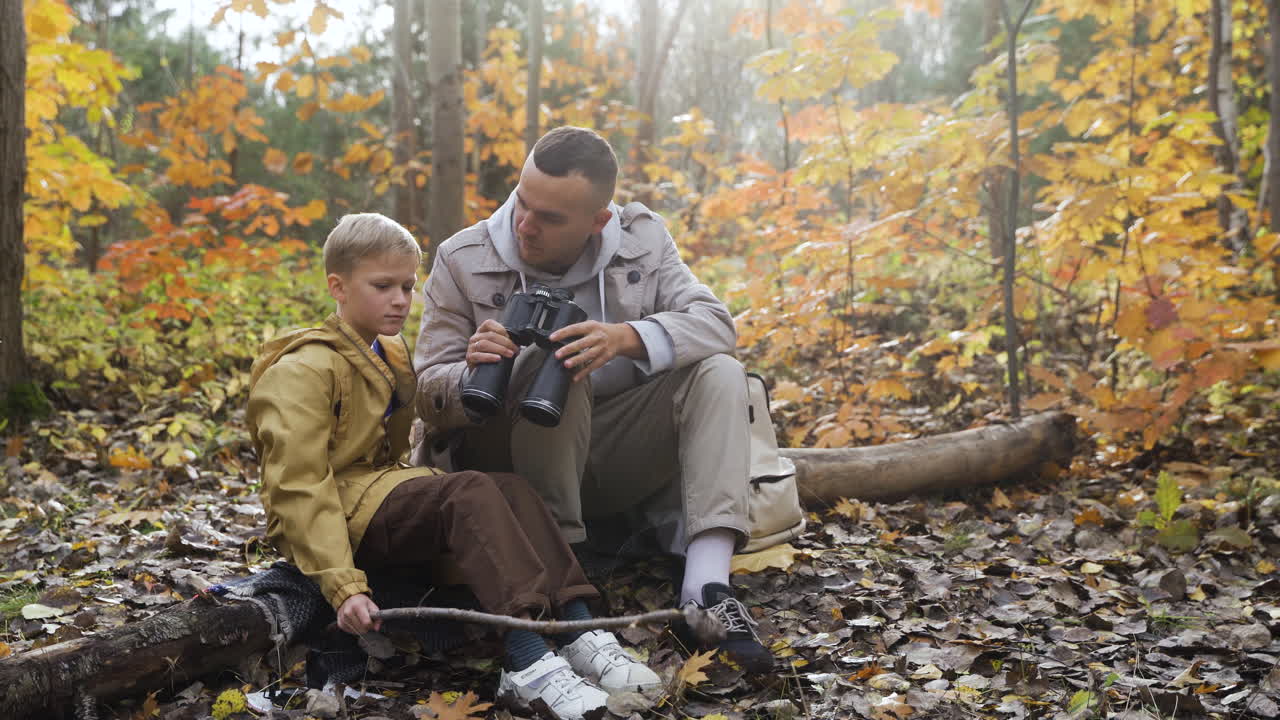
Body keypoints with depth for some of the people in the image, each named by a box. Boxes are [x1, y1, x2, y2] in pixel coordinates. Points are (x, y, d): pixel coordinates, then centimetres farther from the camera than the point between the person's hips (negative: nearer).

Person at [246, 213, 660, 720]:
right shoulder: (303, 371, -9)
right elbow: (299, 487, -19)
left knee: (511, 488, -14)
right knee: (473, 493, -30)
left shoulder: (393, 356, 20)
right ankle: (528, 663, -45)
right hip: (341, 514, -9)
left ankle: (579, 632, -28)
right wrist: (342, 585, -28)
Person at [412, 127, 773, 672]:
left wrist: (625, 338, -33)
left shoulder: (641, 238, 0)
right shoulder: (462, 261, -6)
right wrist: (473, 372, -30)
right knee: (553, 368, -31)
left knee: (719, 372, -19)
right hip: (511, 461, -3)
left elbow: (715, 322, -13)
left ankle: (707, 587, -32)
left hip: (620, 457, 3)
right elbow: (428, 396, -5)